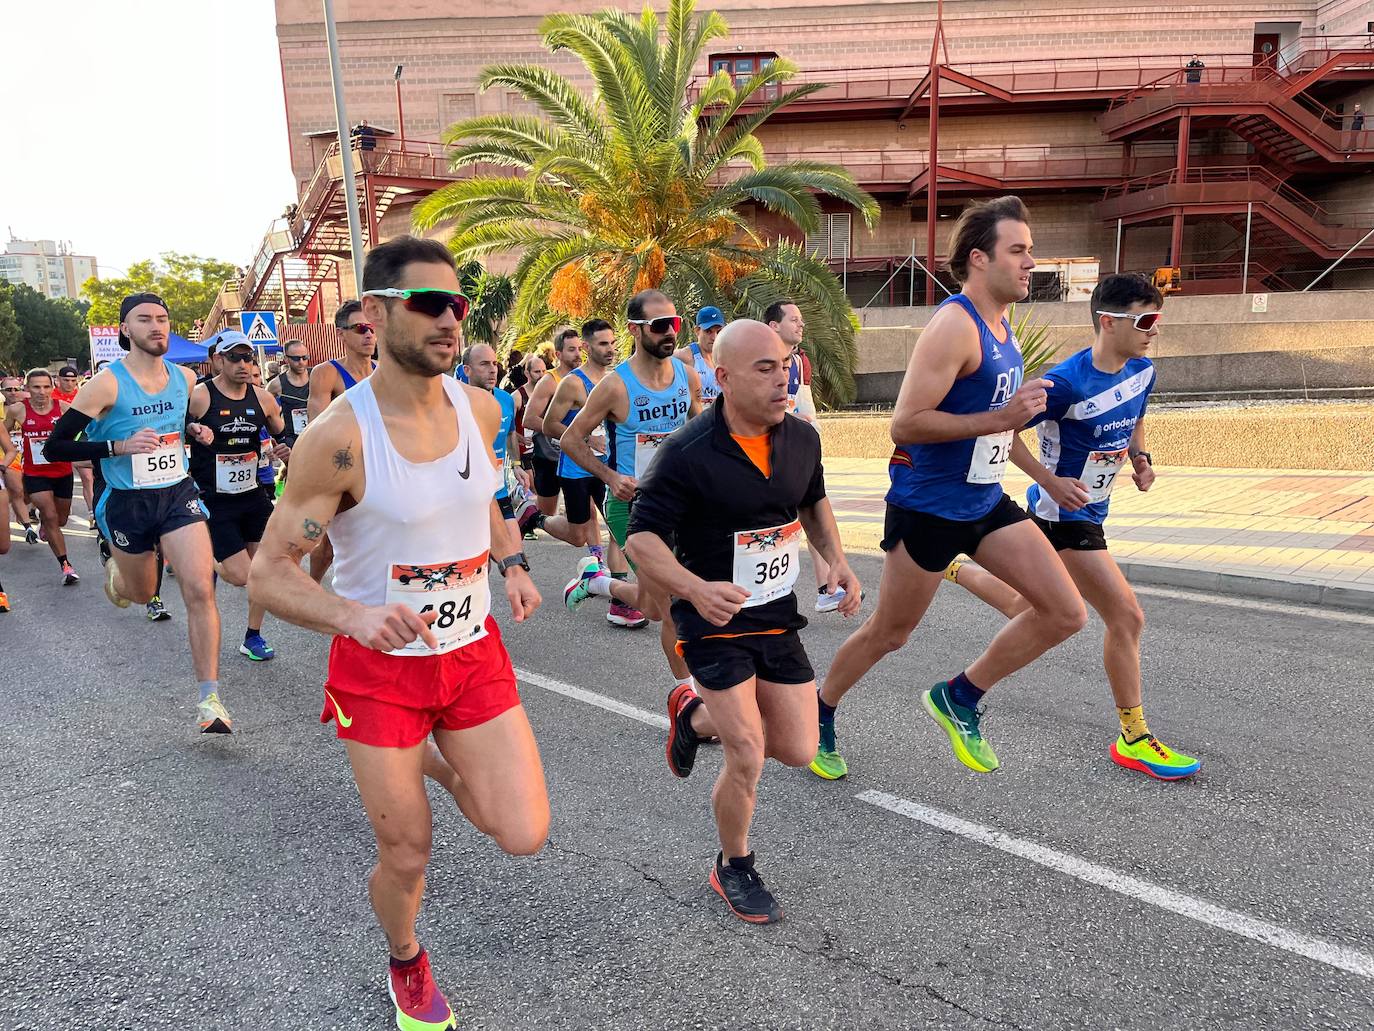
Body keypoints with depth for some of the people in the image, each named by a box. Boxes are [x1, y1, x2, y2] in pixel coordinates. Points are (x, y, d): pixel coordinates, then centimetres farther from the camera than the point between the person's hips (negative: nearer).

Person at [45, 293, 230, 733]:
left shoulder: (186, 378, 1)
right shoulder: (107, 383, -13)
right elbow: (55, 447, -12)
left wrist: (195, 433, 1)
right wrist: (119, 446, -24)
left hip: (179, 494, 2)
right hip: (128, 503, -2)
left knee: (200, 590, -13)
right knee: (142, 593, 18)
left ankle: (209, 699, -8)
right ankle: (115, 568, 58)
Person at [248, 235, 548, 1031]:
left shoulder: (480, 408, -5)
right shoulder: (339, 437, -21)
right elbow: (270, 575, -18)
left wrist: (511, 563, -1)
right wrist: (354, 614, -37)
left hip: (475, 651, 4)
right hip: (379, 667, -4)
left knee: (525, 837, -1)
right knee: (407, 857, 9)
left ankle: (437, 763, 31)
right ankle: (408, 967, 44)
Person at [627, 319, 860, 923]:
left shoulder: (803, 439, -2)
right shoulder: (688, 454, -20)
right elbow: (641, 538, -17)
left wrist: (836, 560, 2)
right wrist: (696, 589, -34)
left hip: (779, 615, 6)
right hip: (715, 621, -6)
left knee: (798, 751, 8)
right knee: (747, 760, -9)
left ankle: (696, 714, 35)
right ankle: (734, 870, 22)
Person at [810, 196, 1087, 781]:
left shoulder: (1000, 326, 9)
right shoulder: (954, 326, -20)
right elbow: (905, 425, -26)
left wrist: (1021, 412, 10)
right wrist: (999, 418, -27)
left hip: (986, 502, 8)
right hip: (926, 507, -8)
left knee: (1066, 613, 0)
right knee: (889, 634, 8)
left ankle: (960, 697, 17)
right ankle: (819, 715, 33)